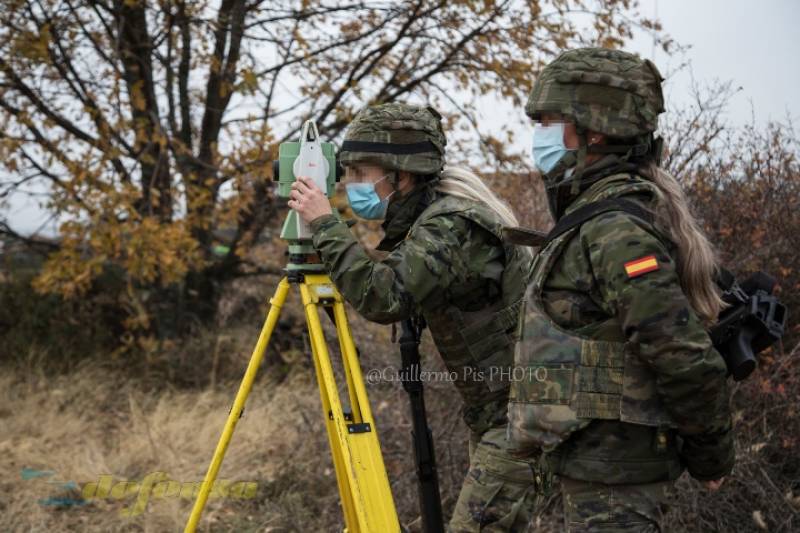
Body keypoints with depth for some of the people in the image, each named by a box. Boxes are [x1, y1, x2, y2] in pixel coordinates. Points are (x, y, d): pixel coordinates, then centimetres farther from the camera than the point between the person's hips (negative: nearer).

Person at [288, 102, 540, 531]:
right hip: (498, 413, 10)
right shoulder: (426, 218, 9)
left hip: (521, 418, -10)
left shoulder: (451, 224, -20)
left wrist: (325, 224, -23)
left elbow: (383, 298, -32)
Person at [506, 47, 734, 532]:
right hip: (602, 460, 10)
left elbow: (686, 356, -23)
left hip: (610, 468, -10)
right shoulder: (599, 216, 12)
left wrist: (711, 455, -10)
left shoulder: (615, 229, -19)